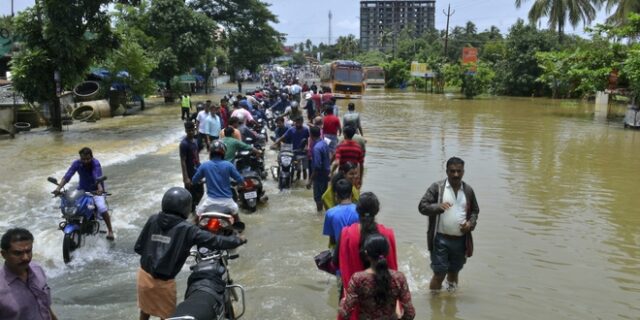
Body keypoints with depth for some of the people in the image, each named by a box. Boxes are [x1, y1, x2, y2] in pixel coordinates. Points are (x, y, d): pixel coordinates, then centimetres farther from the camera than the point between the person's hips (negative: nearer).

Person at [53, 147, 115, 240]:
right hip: (82, 189, 4)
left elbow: (98, 176, -42)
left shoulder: (95, 163, -24)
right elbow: (67, 176, -26)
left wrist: (100, 188, -62)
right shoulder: (77, 163, -14)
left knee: (102, 208, -26)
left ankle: (110, 230, -10)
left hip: (95, 190, -4)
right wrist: (59, 187, -43)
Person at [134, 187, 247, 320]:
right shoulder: (187, 229, -15)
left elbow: (138, 247, 2)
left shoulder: (153, 220, -3)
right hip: (164, 280, -4)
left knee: (145, 308, 30)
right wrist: (238, 240, 1)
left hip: (144, 274, 5)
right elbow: (214, 241, -14)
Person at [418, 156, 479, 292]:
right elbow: (422, 206, -9)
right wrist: (438, 207, -27)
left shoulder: (468, 190, 5)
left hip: (460, 240, 4)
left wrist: (471, 223, -4)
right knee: (439, 273, 0)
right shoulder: (437, 187, -6)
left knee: (454, 272, 18)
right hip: (441, 239, -4)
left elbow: (475, 210, 17)